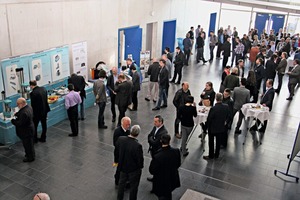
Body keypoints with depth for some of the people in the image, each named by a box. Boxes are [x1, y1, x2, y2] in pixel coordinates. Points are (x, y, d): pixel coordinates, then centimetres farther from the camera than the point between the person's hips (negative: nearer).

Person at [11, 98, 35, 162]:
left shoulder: (24, 113, -34)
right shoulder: (28, 107, -3)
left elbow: (20, 123, -28)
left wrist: (13, 120, -14)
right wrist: (17, 114, -1)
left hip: (26, 132, -10)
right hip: (29, 128, 10)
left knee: (28, 145, 10)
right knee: (29, 144, 26)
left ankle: (30, 157, 29)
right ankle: (30, 154, 44)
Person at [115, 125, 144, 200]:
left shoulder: (120, 139, -18)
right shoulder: (137, 145, -34)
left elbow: (117, 151, -1)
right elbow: (140, 159, -22)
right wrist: (140, 166, -1)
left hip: (122, 166, 5)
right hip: (134, 169, -5)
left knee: (121, 183, 28)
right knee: (133, 186, 18)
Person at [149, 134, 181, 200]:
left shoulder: (157, 156, -35)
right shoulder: (176, 151, -23)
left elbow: (152, 171, -20)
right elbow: (178, 164, -4)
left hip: (161, 182, -4)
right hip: (172, 179, 4)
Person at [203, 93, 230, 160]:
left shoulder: (213, 109, -28)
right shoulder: (226, 107, -14)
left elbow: (209, 119, -18)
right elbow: (228, 117, -1)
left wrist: (208, 126, -1)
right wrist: (225, 123, 13)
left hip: (213, 128, -4)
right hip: (222, 128, 4)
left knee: (211, 142, 15)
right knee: (219, 142, 21)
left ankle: (211, 155, 26)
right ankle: (216, 154, 34)